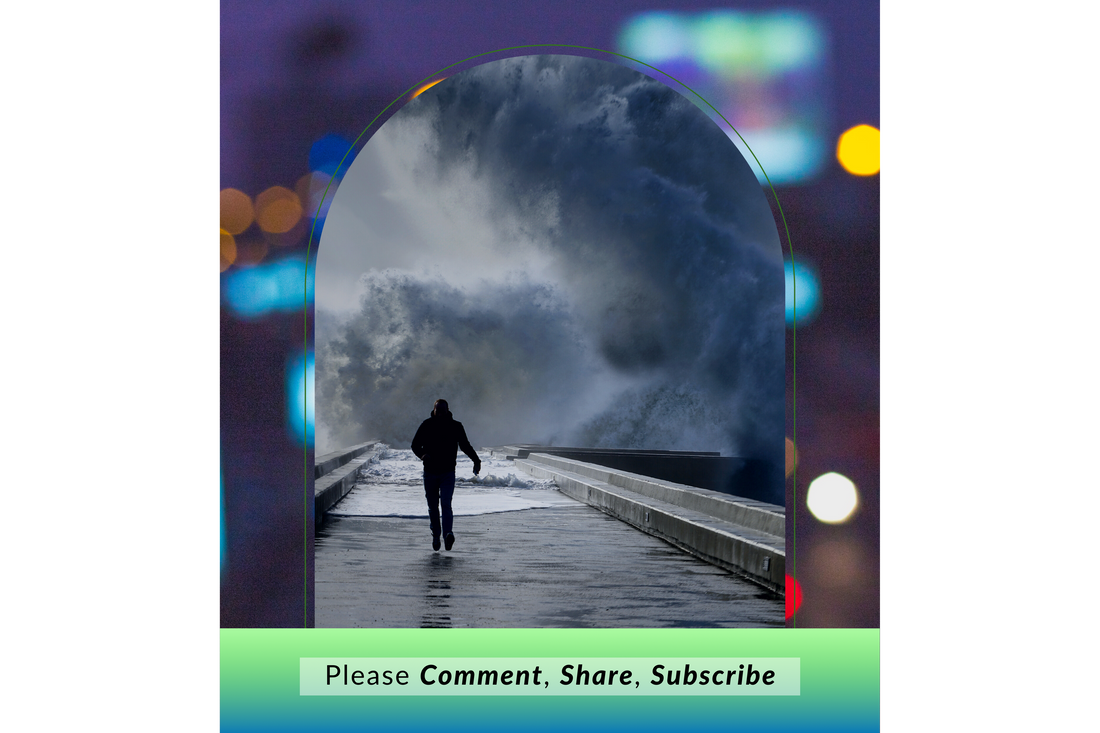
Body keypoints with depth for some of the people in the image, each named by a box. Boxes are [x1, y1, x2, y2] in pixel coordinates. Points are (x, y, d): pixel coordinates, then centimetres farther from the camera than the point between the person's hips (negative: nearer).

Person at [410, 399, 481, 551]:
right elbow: (415, 445, 1)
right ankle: (435, 536, 20)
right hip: (430, 472, 1)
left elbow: (465, 446, 15)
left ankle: (448, 534, -29)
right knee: (433, 507, 7)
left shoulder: (456, 427, 2)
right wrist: (422, 455, -21)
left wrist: (476, 460, 4)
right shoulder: (426, 426, 0)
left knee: (446, 504, -17)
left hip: (448, 472, -1)